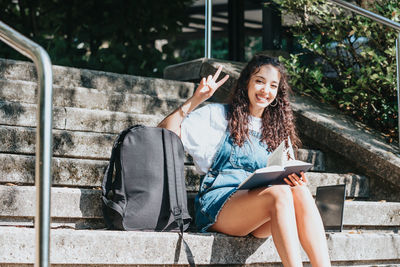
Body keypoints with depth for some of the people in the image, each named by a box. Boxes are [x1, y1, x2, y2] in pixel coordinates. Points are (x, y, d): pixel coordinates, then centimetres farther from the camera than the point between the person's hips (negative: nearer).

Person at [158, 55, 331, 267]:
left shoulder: (278, 130, 23)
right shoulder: (217, 116, 11)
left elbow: (283, 177, 18)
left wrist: (296, 180, -6)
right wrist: (195, 100, -3)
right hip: (218, 204, -4)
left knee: (300, 192, -30)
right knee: (279, 193, -34)